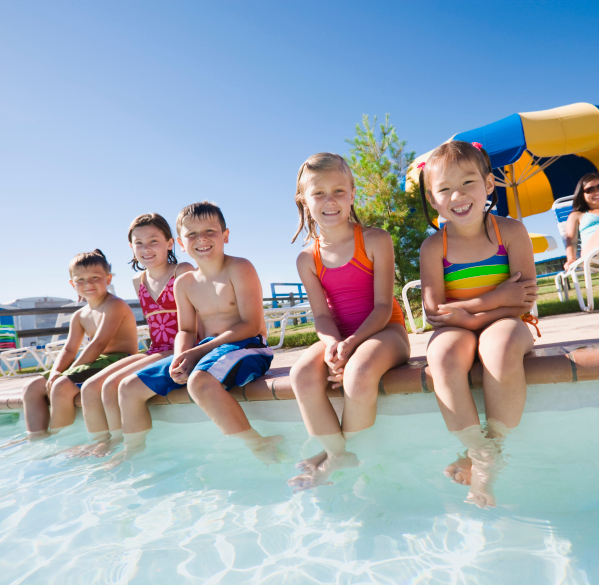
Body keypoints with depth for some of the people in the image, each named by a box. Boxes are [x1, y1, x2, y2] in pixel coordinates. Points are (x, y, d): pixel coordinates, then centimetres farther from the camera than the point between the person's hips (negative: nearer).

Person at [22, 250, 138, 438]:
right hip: (95, 364, 10)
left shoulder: (115, 305, -13)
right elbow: (69, 349, 12)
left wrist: (67, 373, -18)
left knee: (61, 386, -28)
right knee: (33, 387, 7)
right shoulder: (79, 316, 15)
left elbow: (98, 345, -20)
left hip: (118, 362, -10)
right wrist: (55, 372, -8)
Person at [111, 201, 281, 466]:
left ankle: (260, 446, -25)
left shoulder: (239, 268, -10)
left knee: (200, 382, -40)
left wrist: (197, 352, -18)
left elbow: (251, 325, -16)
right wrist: (180, 358, -12)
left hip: (246, 347, -7)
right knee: (129, 387, 7)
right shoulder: (184, 283, 10)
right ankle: (133, 451, 30)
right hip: (203, 351, 8)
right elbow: (186, 331, 13)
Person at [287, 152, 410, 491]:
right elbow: (322, 315, -1)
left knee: (359, 373, -36)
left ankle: (351, 452, -7)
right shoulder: (308, 259, 5)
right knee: (303, 374, -27)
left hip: (383, 331, -3)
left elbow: (383, 306, -10)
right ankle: (337, 453, -5)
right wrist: (332, 344, -24)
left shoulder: (375, 240, -4)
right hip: (339, 337, 4)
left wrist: (352, 342, -25)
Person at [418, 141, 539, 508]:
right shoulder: (433, 247, -3)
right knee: (443, 355, -34)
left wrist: (466, 308, -17)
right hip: (457, 329, 1)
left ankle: (494, 446, -14)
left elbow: (524, 302, -8)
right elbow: (434, 311, -9)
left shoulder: (511, 231, -2)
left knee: (501, 345, -36)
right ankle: (479, 453, -16)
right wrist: (497, 298, -14)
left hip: (504, 323, 0)